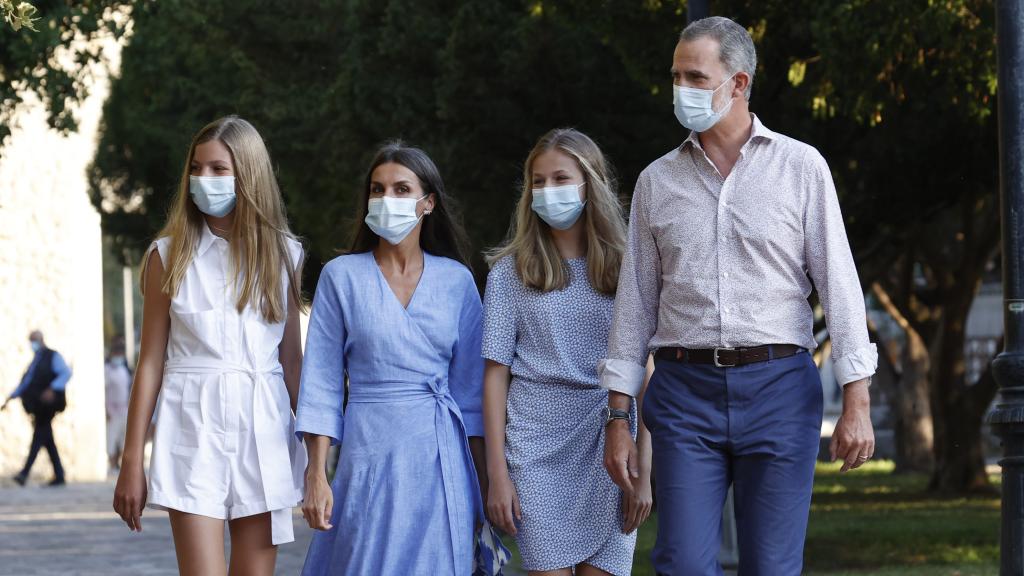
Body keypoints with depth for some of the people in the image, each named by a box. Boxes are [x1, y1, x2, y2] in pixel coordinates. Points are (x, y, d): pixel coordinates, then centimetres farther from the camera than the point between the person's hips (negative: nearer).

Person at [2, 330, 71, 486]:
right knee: (47, 440, 6)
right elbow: (25, 382, 24)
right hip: (37, 406, 8)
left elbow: (66, 373, -15)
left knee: (39, 436, -13)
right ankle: (59, 476, 8)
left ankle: (25, 472, -21)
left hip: (47, 403, -8)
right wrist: (11, 397, 14)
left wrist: (53, 389, -28)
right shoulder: (35, 360, 23)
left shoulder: (53, 356, 0)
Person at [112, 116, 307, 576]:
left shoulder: (282, 254, 8)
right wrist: (131, 461, 2)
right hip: (194, 425, -2)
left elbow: (290, 357, 11)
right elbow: (150, 363, 4)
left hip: (264, 428, 2)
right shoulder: (170, 257, 3)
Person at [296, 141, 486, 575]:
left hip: (442, 459, 2)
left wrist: (485, 480, 5)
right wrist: (315, 475, -6)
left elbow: (469, 387, 9)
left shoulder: (457, 281, 7)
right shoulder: (341, 276, 3)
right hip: (370, 454, -2)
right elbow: (321, 383, 1)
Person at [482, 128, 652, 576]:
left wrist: (643, 471, -2)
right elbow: (496, 374, 3)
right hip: (537, 443, -1)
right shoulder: (511, 271, 7)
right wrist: (497, 474, -3)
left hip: (607, 443, 1)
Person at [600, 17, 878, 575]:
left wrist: (857, 403, -6)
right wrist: (618, 419, 7)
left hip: (778, 388, -2)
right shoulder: (657, 181, 10)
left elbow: (839, 284, 1)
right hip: (685, 390, 2)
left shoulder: (801, 167, 3)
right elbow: (635, 303, 12)